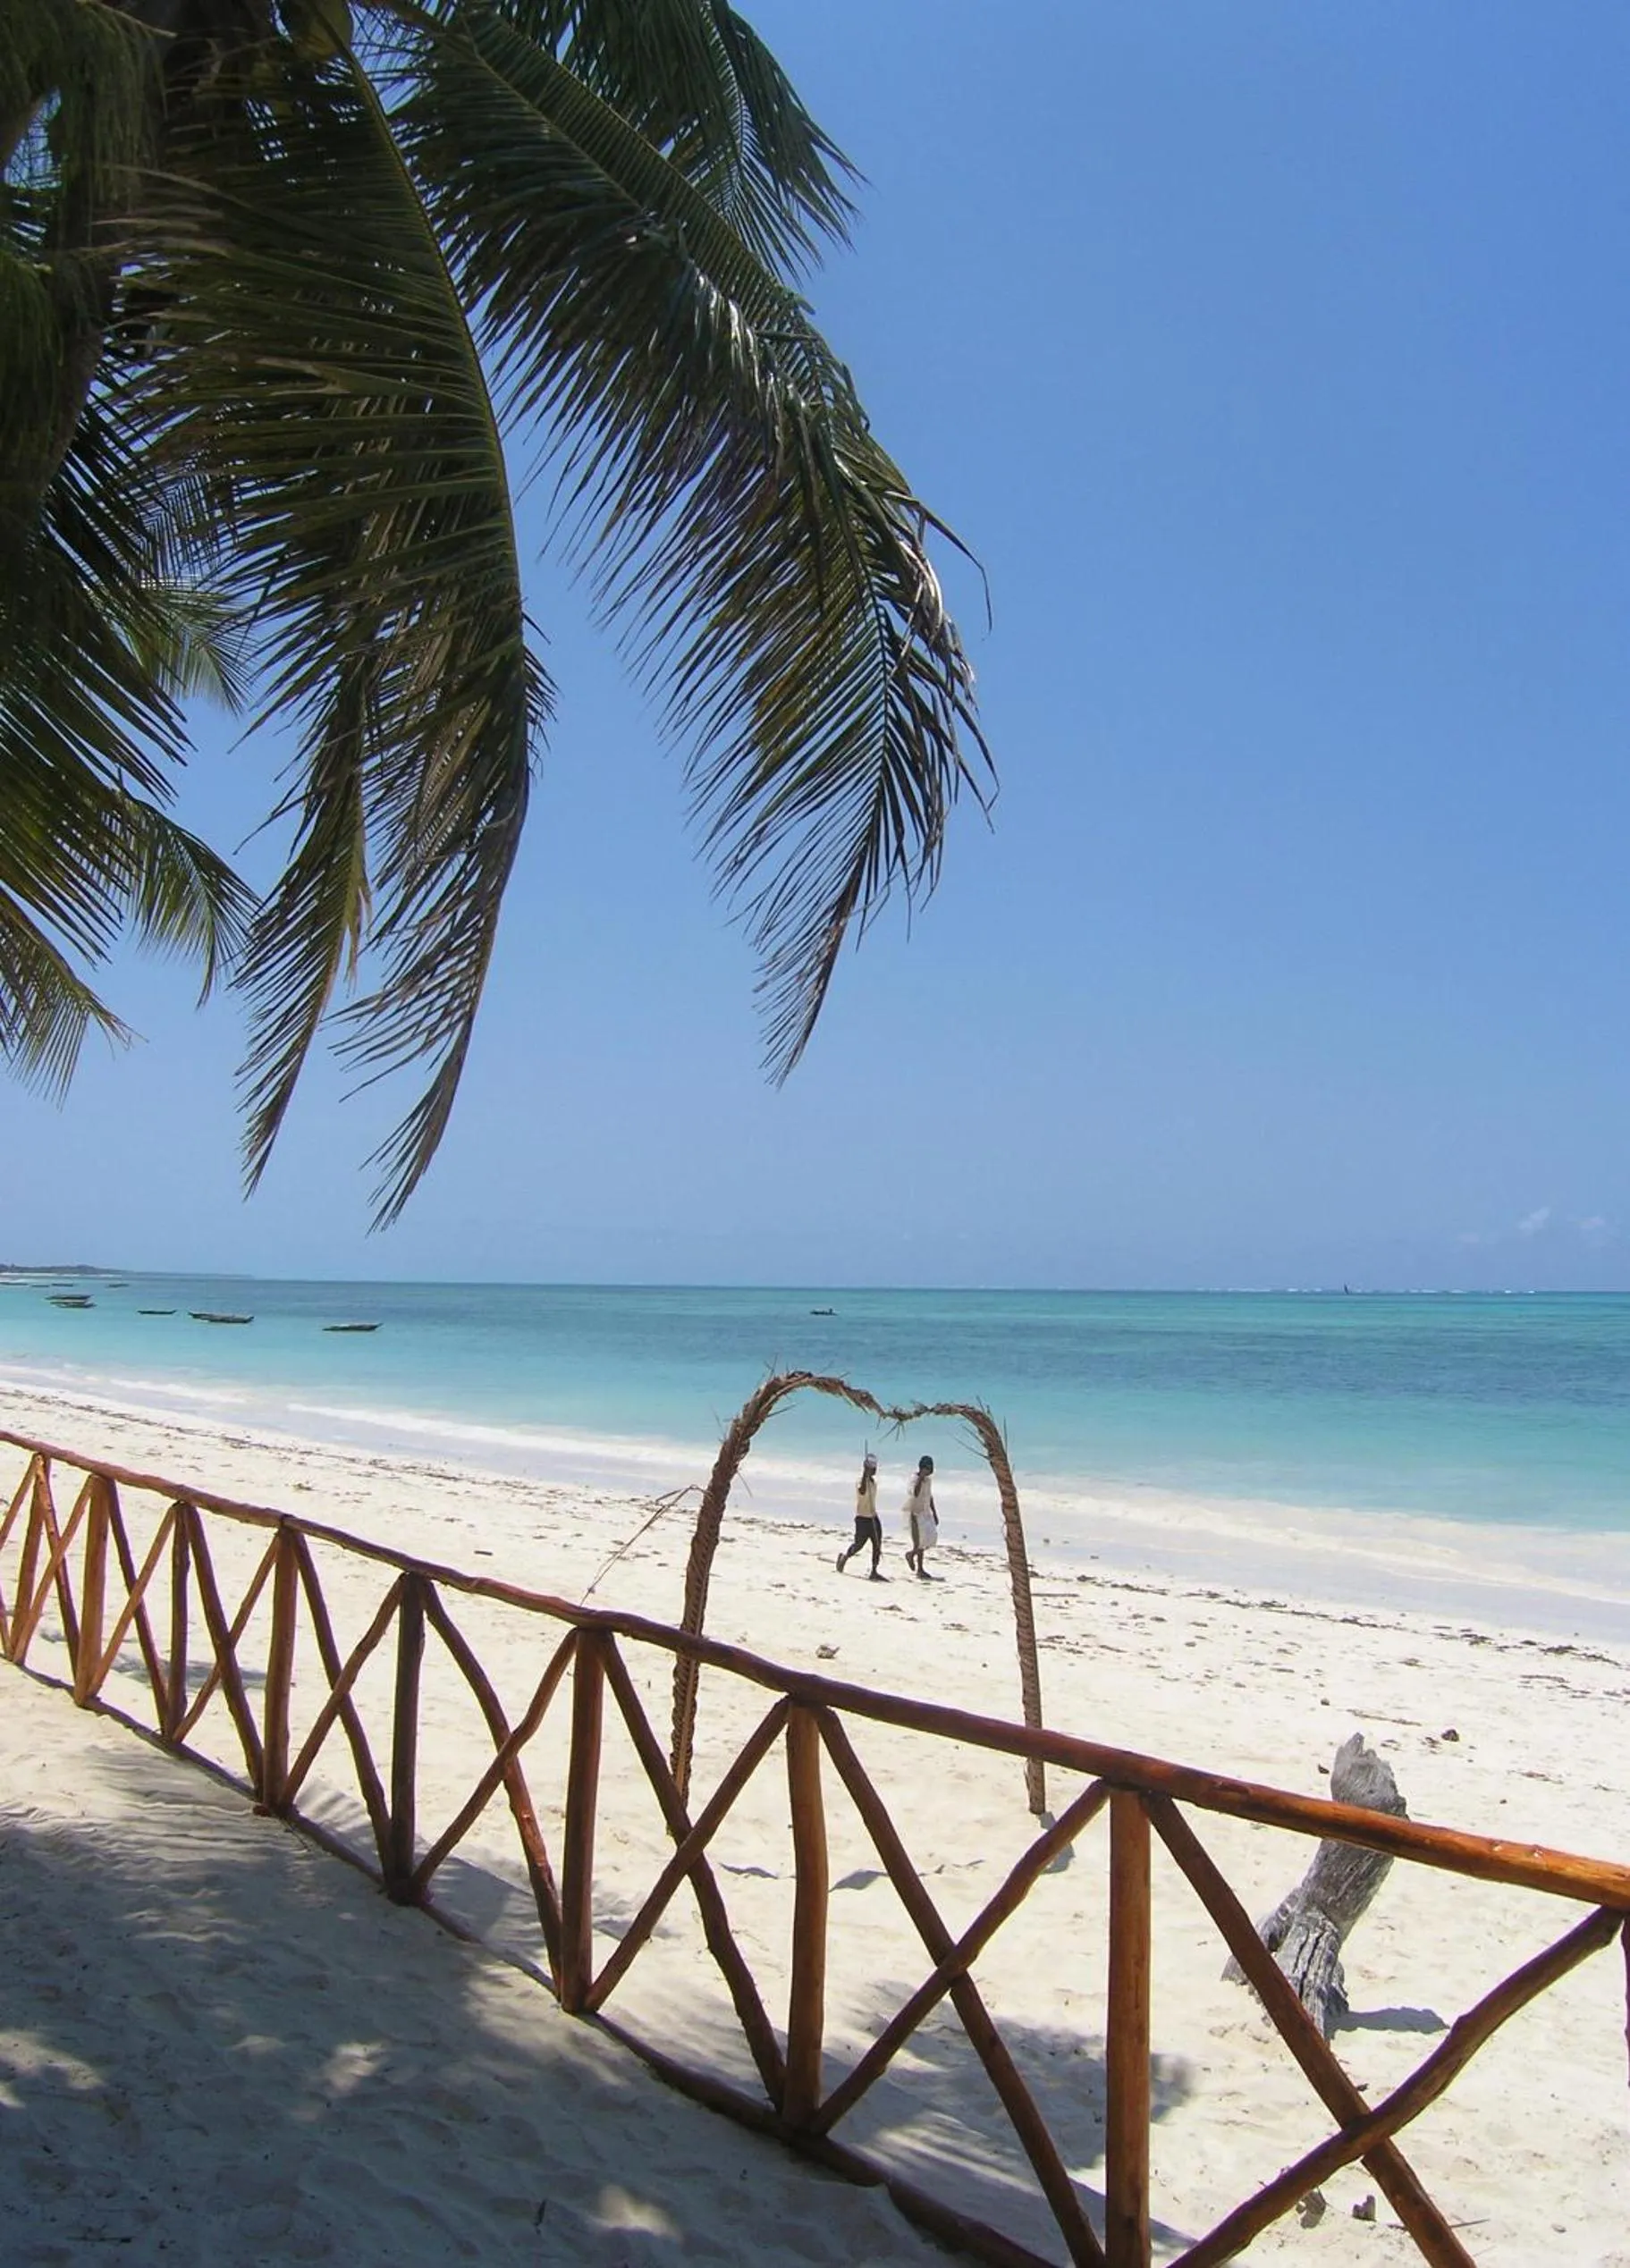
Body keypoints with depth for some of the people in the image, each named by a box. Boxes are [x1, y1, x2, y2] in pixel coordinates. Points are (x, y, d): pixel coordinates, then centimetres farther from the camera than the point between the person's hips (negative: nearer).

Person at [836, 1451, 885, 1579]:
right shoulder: (860, 1481, -16)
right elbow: (862, 1491, -40)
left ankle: (874, 1572, 2)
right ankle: (844, 1557, 27)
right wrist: (865, 1473, -45)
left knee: (877, 1544, -1)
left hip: (873, 1517, 8)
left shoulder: (873, 1481, 11)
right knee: (859, 1544, -1)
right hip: (862, 1518, -8)